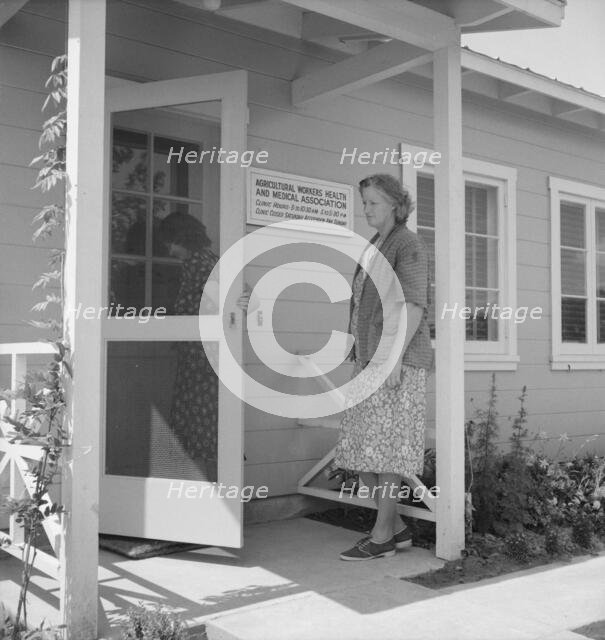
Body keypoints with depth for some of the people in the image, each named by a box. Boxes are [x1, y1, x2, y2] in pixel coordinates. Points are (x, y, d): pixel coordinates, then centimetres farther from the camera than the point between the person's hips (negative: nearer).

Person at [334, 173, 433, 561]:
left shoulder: (409, 245, -5)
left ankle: (382, 537, 2)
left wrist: (394, 357, -22)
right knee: (360, 450, 6)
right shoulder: (376, 248, 20)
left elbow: (413, 305, -15)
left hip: (398, 358, -9)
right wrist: (360, 356, 18)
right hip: (372, 361, 9)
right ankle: (397, 528, 15)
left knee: (386, 446, -6)